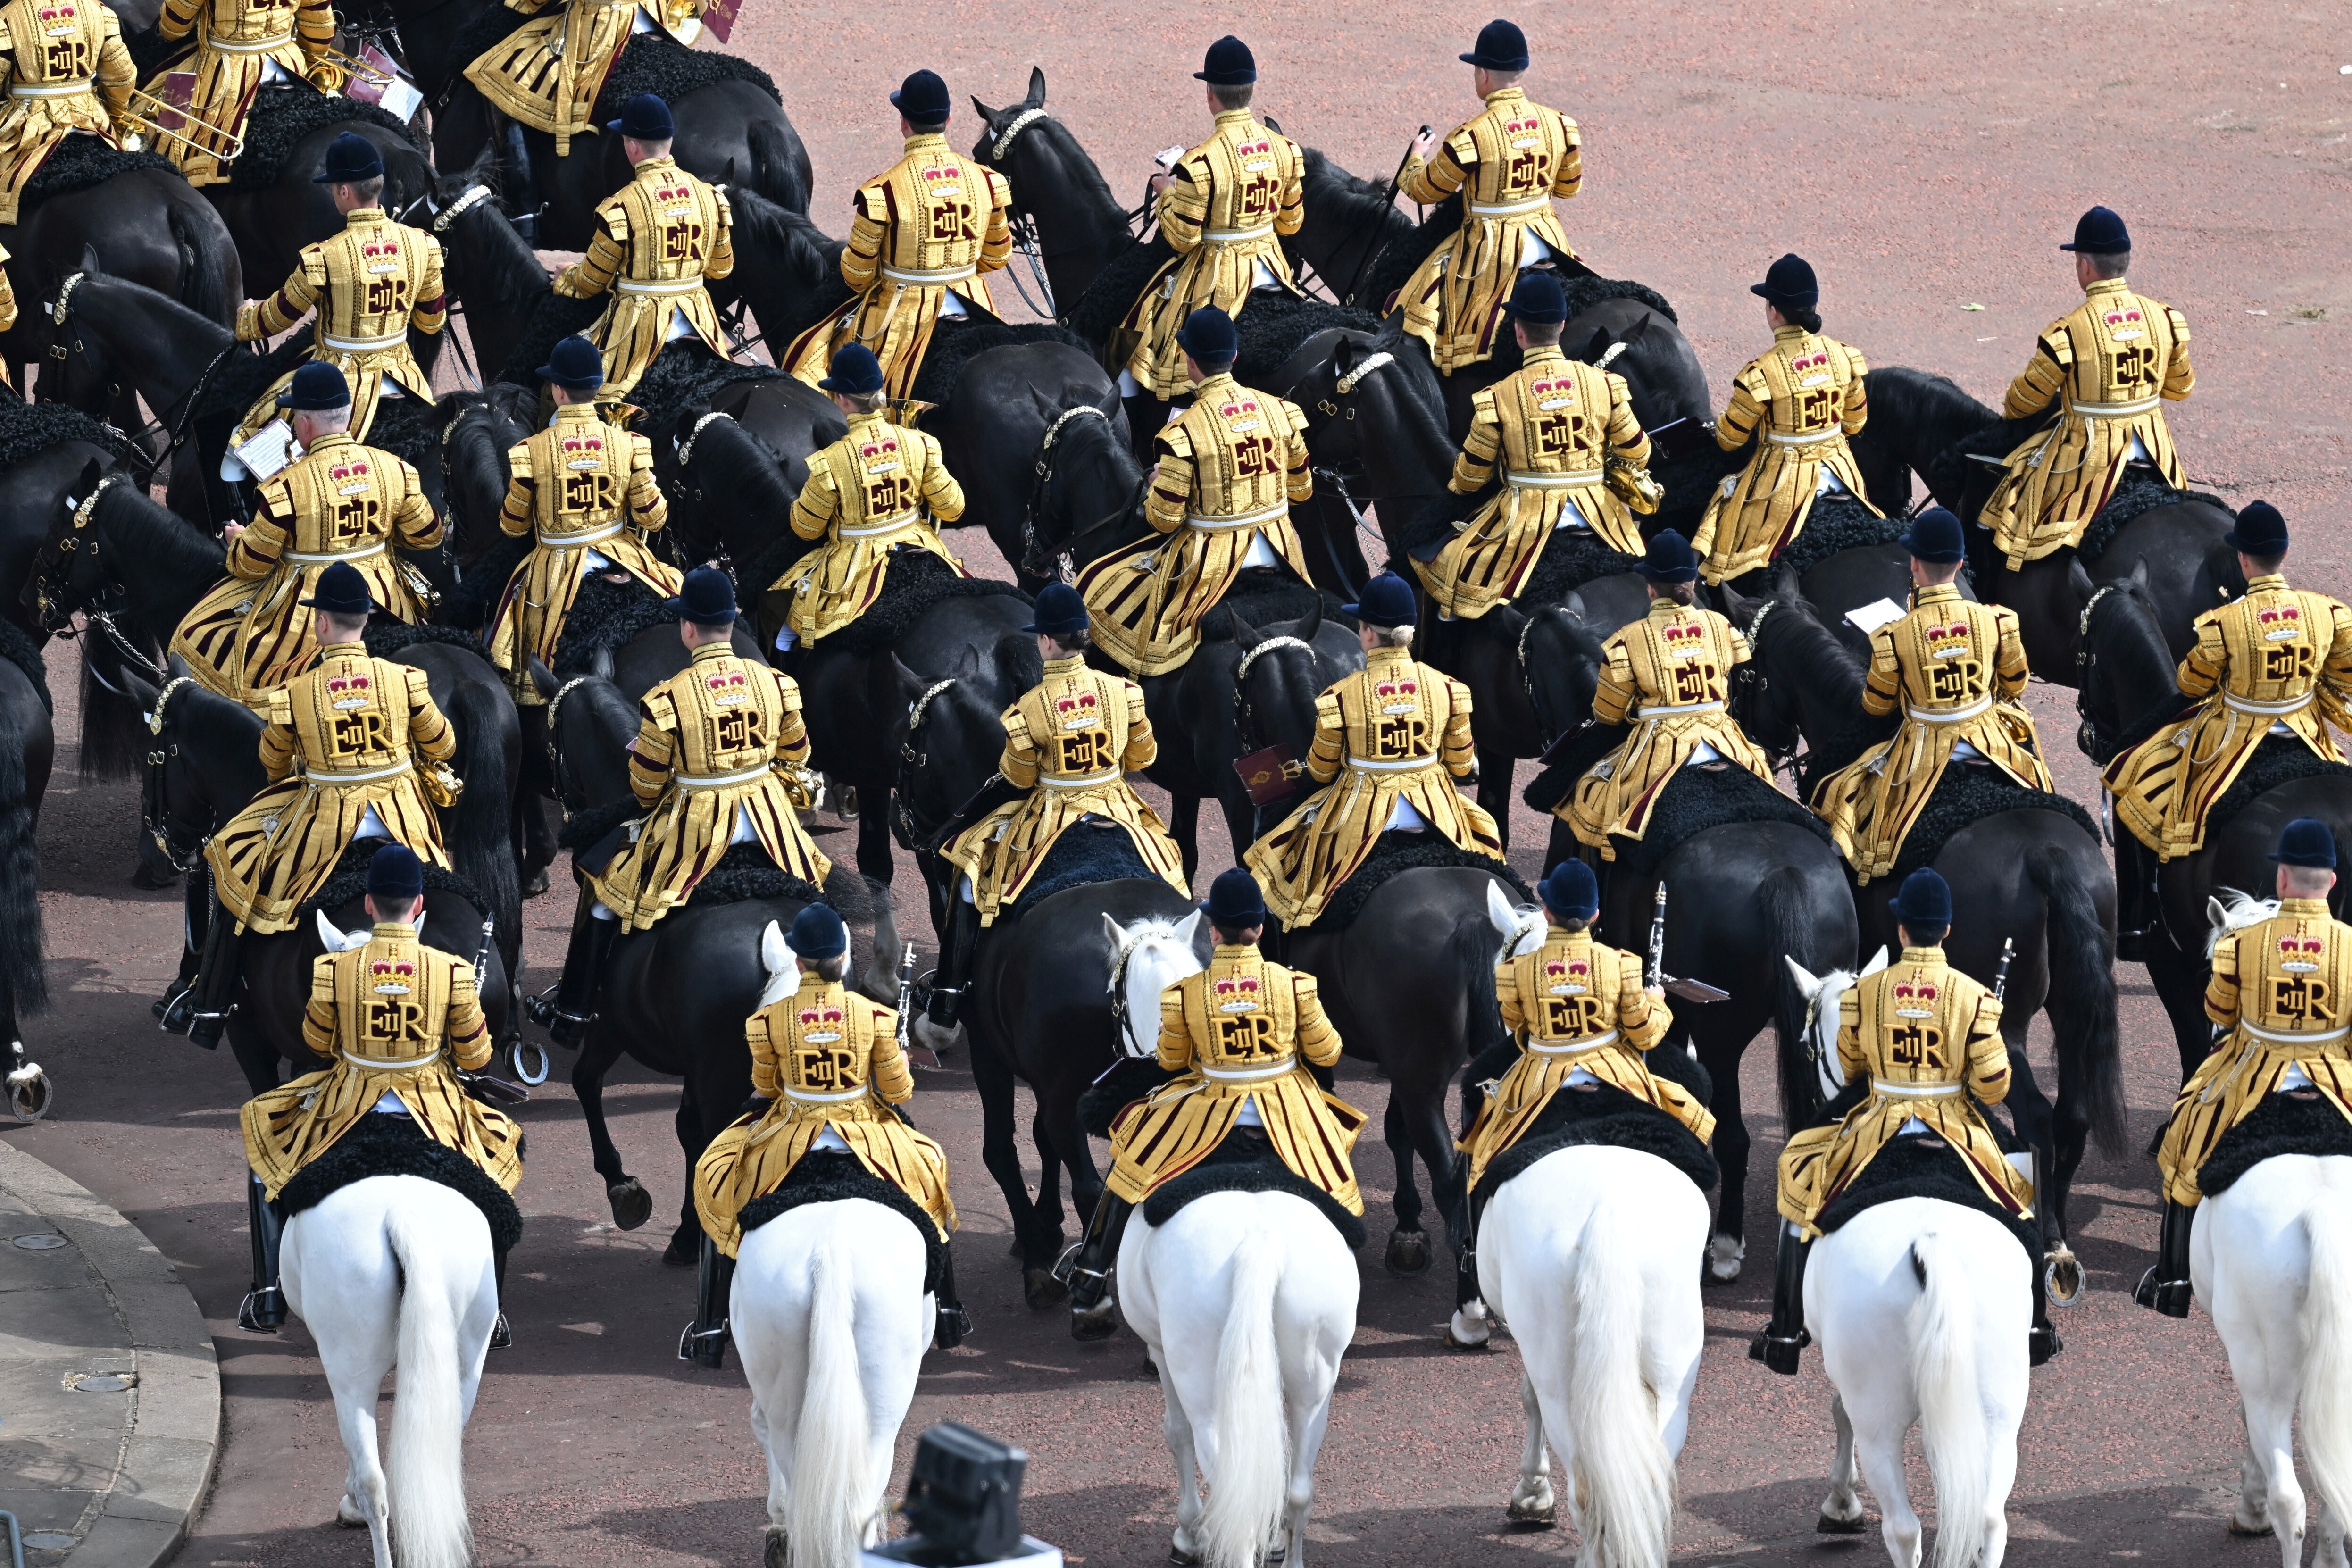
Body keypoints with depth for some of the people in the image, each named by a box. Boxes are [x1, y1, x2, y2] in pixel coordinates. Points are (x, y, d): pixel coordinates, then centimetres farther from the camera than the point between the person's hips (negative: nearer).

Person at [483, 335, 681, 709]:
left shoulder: (531, 452, -15)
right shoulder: (627, 445, -10)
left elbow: (513, 525, -3)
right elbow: (653, 517, -4)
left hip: (556, 567, -2)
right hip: (618, 553, 2)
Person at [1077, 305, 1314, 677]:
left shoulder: (1185, 430, -18)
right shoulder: (1278, 410, -2)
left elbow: (1164, 520, -13)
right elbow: (1301, 490, 9)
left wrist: (1155, 487, 9)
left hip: (1214, 561, -6)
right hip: (1278, 551, 6)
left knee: (1096, 587, 9)